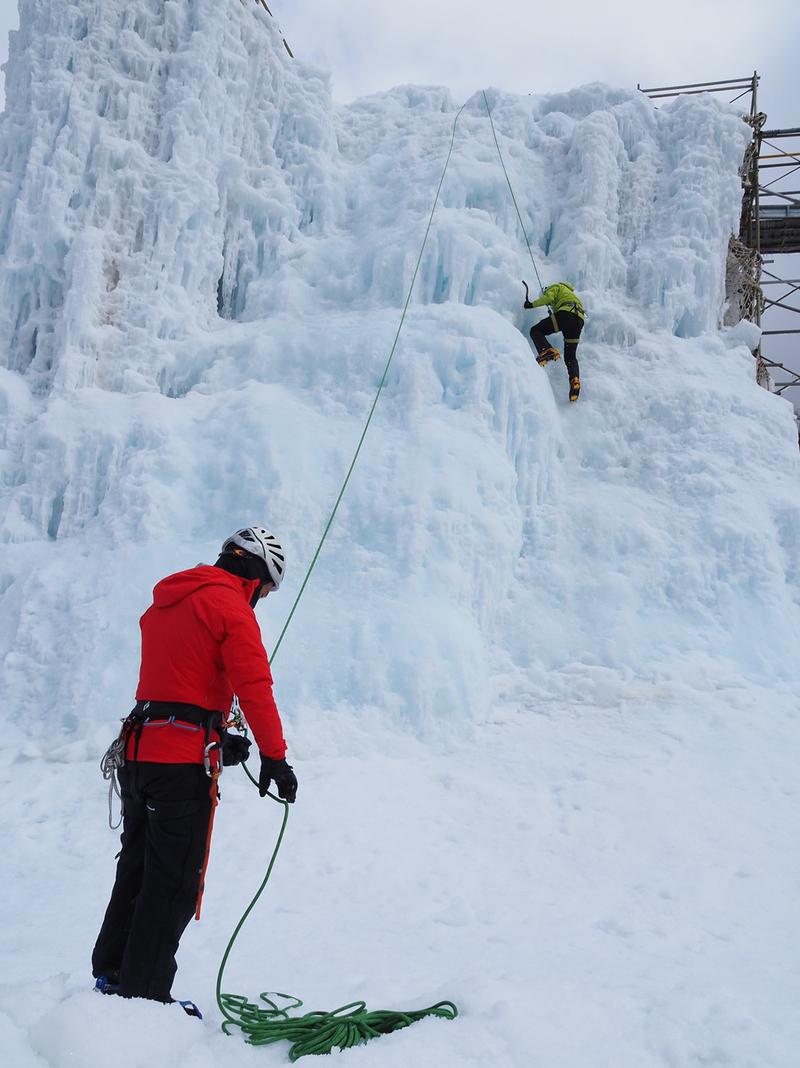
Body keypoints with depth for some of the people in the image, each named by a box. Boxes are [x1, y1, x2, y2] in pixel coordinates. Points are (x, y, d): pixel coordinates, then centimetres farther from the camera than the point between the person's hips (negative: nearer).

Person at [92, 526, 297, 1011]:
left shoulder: (164, 602, 17)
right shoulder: (231, 606, -10)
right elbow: (255, 688, -18)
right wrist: (275, 757, -15)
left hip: (138, 749, 9)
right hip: (184, 760, -9)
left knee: (137, 867, 19)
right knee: (174, 881, 2)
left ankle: (112, 973, 31)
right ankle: (143, 993, 9)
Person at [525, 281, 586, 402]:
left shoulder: (554, 287, 21)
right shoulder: (571, 293, 44)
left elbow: (548, 297, 0)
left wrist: (532, 304, 9)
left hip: (566, 313, -7)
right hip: (579, 319, 7)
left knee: (536, 330, 1)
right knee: (570, 357, 10)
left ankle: (547, 351, -26)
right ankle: (575, 379, -16)